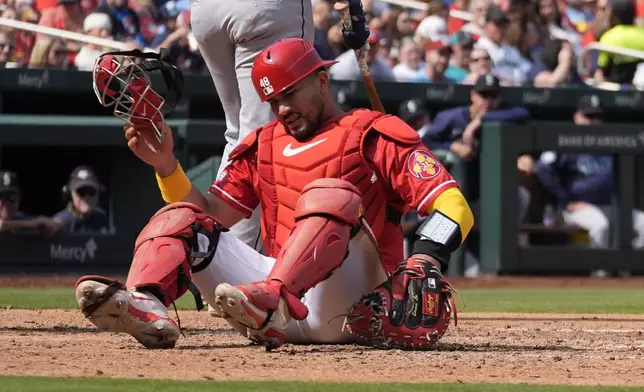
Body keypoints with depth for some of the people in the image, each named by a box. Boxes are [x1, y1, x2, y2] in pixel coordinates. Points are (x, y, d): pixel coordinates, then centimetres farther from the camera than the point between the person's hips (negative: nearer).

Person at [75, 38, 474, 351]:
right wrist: (165, 163, 5)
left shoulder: (374, 134, 7)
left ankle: (270, 301, -55)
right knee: (180, 218, -3)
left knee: (330, 194, -28)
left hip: (348, 311, -5)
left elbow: (452, 202, -5)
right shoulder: (264, 145, 26)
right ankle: (148, 308, -36)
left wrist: (428, 260, -24)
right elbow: (211, 212, 20)